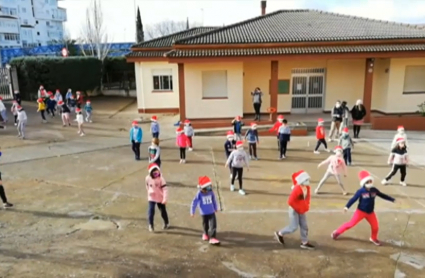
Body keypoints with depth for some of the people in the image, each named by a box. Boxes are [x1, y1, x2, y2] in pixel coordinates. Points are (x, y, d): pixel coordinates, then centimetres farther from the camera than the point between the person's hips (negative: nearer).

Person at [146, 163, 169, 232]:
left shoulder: (161, 178, -20)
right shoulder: (148, 178, -10)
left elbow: (165, 189, -22)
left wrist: (165, 199, -30)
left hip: (160, 198, -2)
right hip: (151, 198, 2)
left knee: (163, 211, 11)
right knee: (151, 211, -9)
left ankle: (166, 223, 34)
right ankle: (151, 225, 8)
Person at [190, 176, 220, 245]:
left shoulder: (211, 192, -9)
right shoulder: (199, 194, -19)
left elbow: (214, 200, 8)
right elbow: (194, 202, -11)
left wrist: (215, 208, 20)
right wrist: (192, 212, -7)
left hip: (211, 212, 1)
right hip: (204, 213, -1)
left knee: (213, 225, -10)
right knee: (205, 224, 19)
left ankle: (212, 238, -8)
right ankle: (205, 234, 45)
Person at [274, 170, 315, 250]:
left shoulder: (307, 188, -1)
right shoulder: (297, 189, -28)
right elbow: (290, 201, -27)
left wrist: (306, 206, 8)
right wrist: (298, 209, -18)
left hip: (301, 211, 8)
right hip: (294, 210, -8)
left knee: (304, 226, 10)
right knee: (293, 227, -2)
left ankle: (304, 242, 22)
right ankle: (280, 234, 18)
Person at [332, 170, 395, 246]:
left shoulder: (374, 190, -3)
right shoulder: (361, 191, -19)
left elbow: (382, 195, 9)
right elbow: (354, 199, -22)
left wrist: (393, 200, 13)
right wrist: (347, 206, -34)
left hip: (370, 212, 5)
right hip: (361, 211, -5)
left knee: (375, 226, 9)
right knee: (351, 223, -5)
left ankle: (373, 238, 38)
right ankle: (337, 232, 9)